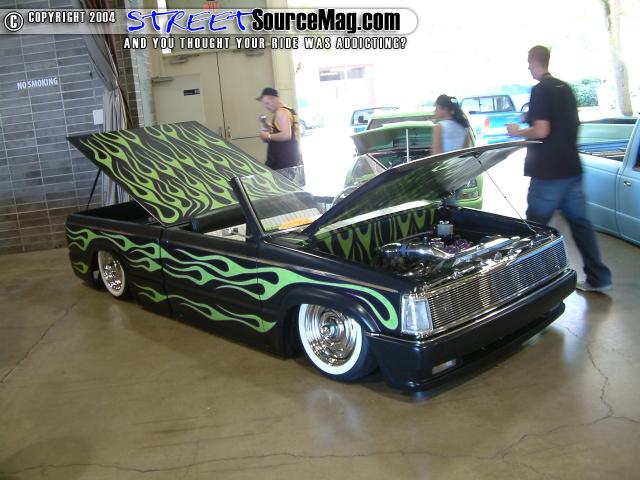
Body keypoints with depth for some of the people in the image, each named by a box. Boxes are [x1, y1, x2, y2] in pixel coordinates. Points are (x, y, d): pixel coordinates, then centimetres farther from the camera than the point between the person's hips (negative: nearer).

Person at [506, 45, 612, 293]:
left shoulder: (540, 90, -11)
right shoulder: (565, 88, 14)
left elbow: (541, 131, -19)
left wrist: (518, 132, -2)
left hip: (548, 172, -8)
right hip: (571, 169, 8)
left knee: (535, 226, 2)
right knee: (579, 221, 11)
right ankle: (598, 278, 13)